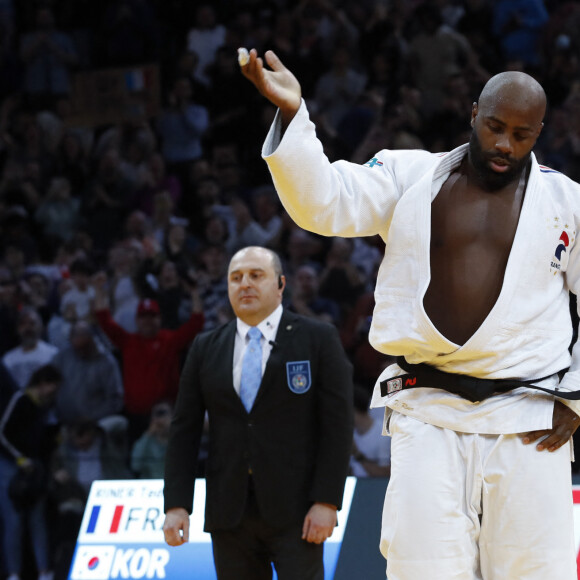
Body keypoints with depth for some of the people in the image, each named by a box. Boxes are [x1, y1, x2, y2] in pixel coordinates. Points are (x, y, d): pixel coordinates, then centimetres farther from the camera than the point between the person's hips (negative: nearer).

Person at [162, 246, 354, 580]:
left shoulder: (318, 339, 2)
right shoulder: (206, 349, 12)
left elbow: (338, 424, -3)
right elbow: (185, 430, 9)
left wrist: (327, 502, -12)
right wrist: (176, 505, -2)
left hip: (295, 512, -3)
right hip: (230, 512, 3)